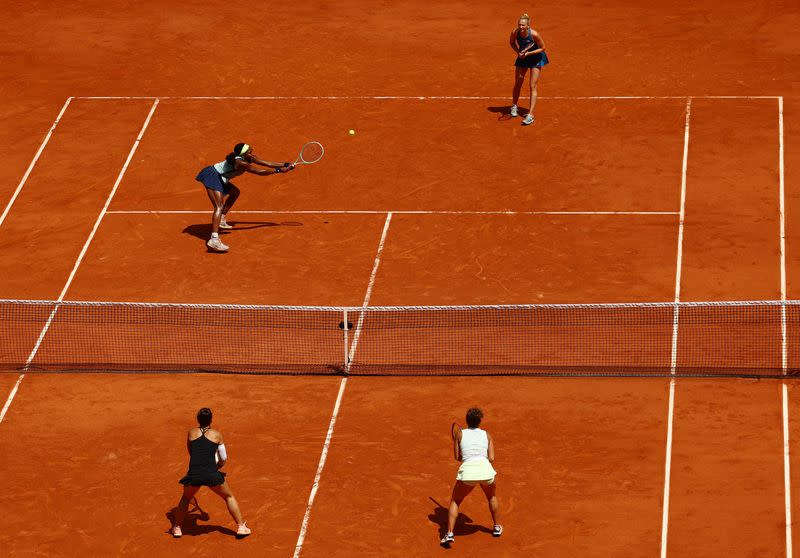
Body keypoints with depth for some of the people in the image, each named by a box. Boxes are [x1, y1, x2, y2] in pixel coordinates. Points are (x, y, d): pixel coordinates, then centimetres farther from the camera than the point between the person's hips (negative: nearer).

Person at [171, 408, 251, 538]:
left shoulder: (192, 433, 10)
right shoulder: (216, 434, 7)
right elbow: (223, 458, 13)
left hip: (193, 474, 1)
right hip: (212, 474, -1)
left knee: (186, 498, 30)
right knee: (229, 497, 22)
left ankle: (177, 528, 29)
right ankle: (241, 527, 21)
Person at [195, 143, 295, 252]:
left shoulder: (248, 159, 0)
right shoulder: (240, 163, -28)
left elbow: (267, 163, 5)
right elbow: (260, 172, -25)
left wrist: (285, 165, 1)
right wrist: (279, 170, -18)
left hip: (219, 178, 11)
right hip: (212, 176, -11)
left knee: (234, 192, 31)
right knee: (219, 206, -24)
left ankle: (221, 220, 37)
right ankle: (214, 239, -39)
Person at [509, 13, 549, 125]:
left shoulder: (534, 34, -32)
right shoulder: (515, 33, -22)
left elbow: (542, 48, -18)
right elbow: (512, 43, 1)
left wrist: (528, 53, -27)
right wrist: (518, 51, -16)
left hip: (536, 58, -4)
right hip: (522, 57, 4)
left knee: (533, 87, -9)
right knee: (517, 84, 13)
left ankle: (530, 115, -8)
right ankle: (514, 107, 38)